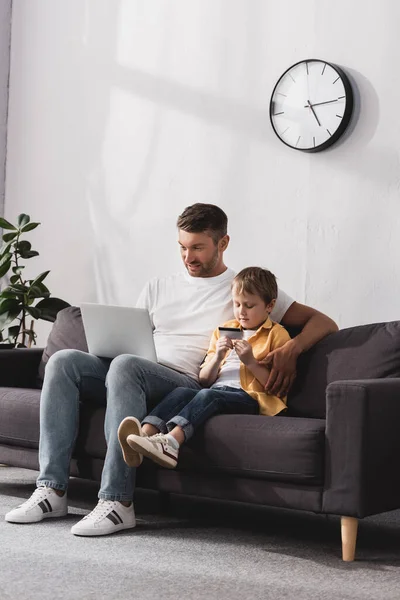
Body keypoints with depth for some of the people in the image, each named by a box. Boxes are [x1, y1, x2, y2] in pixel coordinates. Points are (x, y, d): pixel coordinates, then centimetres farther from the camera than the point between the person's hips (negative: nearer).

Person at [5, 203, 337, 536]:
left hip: (189, 384, -5)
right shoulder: (158, 287, 26)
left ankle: (117, 502, -37)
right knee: (63, 361, -19)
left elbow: (323, 322, 7)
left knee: (125, 365, -36)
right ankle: (52, 489, -23)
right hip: (136, 378, 6)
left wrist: (291, 349, -14)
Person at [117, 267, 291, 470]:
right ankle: (146, 433, -49)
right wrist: (217, 357, -1)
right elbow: (204, 380, 18)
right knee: (181, 392, -26)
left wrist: (251, 361, -12)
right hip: (216, 391, 5)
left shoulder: (277, 335, 8)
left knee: (207, 395, -34)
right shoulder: (224, 331, 23)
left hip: (251, 398, -5)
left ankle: (170, 442, -55)